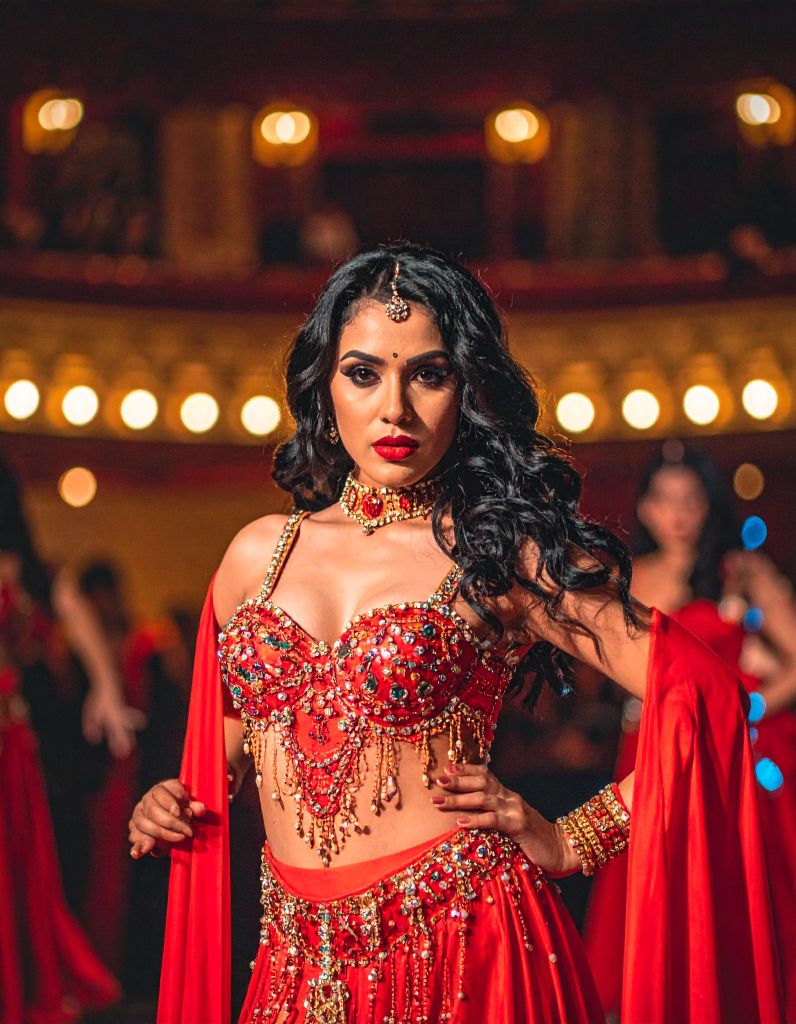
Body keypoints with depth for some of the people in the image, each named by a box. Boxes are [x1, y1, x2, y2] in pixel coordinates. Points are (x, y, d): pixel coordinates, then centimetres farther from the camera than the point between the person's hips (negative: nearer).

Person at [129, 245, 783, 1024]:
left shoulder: (503, 551, -5)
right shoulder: (258, 555, 7)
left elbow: (701, 696, -9)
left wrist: (570, 842, -10)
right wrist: (173, 803, 6)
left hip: (456, 951, -4)